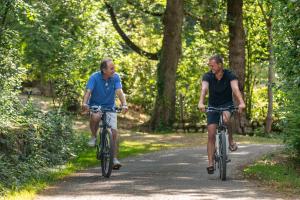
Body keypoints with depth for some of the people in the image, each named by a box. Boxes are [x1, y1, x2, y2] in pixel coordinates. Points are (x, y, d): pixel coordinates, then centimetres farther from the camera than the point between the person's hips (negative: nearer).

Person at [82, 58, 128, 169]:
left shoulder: (115, 77, -11)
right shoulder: (95, 77, -16)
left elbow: (119, 91, -22)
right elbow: (88, 91, -26)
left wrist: (124, 104, -40)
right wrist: (84, 104, -45)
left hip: (110, 107, 2)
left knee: (114, 131, -11)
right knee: (95, 117, -37)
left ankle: (115, 159, -5)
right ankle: (93, 137, -9)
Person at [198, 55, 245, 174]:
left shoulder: (230, 76, -16)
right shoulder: (208, 76, -13)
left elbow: (235, 89, -31)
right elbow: (204, 89, -30)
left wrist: (241, 102, -49)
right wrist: (201, 103, -50)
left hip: (227, 105, -2)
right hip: (213, 106, 2)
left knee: (226, 119, -37)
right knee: (211, 135, -7)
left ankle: (231, 140, -12)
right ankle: (210, 164, -2)